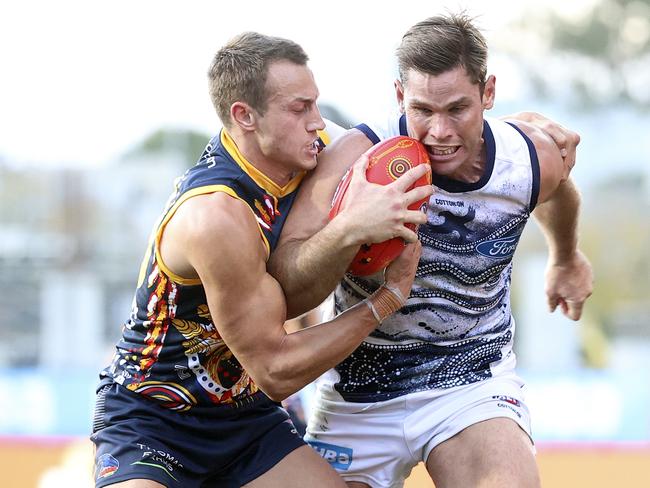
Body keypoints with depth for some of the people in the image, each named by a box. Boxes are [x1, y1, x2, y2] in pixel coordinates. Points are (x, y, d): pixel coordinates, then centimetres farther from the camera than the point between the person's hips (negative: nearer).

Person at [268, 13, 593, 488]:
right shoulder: (356, 160, -24)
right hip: (361, 391, -1)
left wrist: (567, 259, 34)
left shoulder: (535, 159, -12)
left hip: (475, 382, 1)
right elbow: (283, 295, -31)